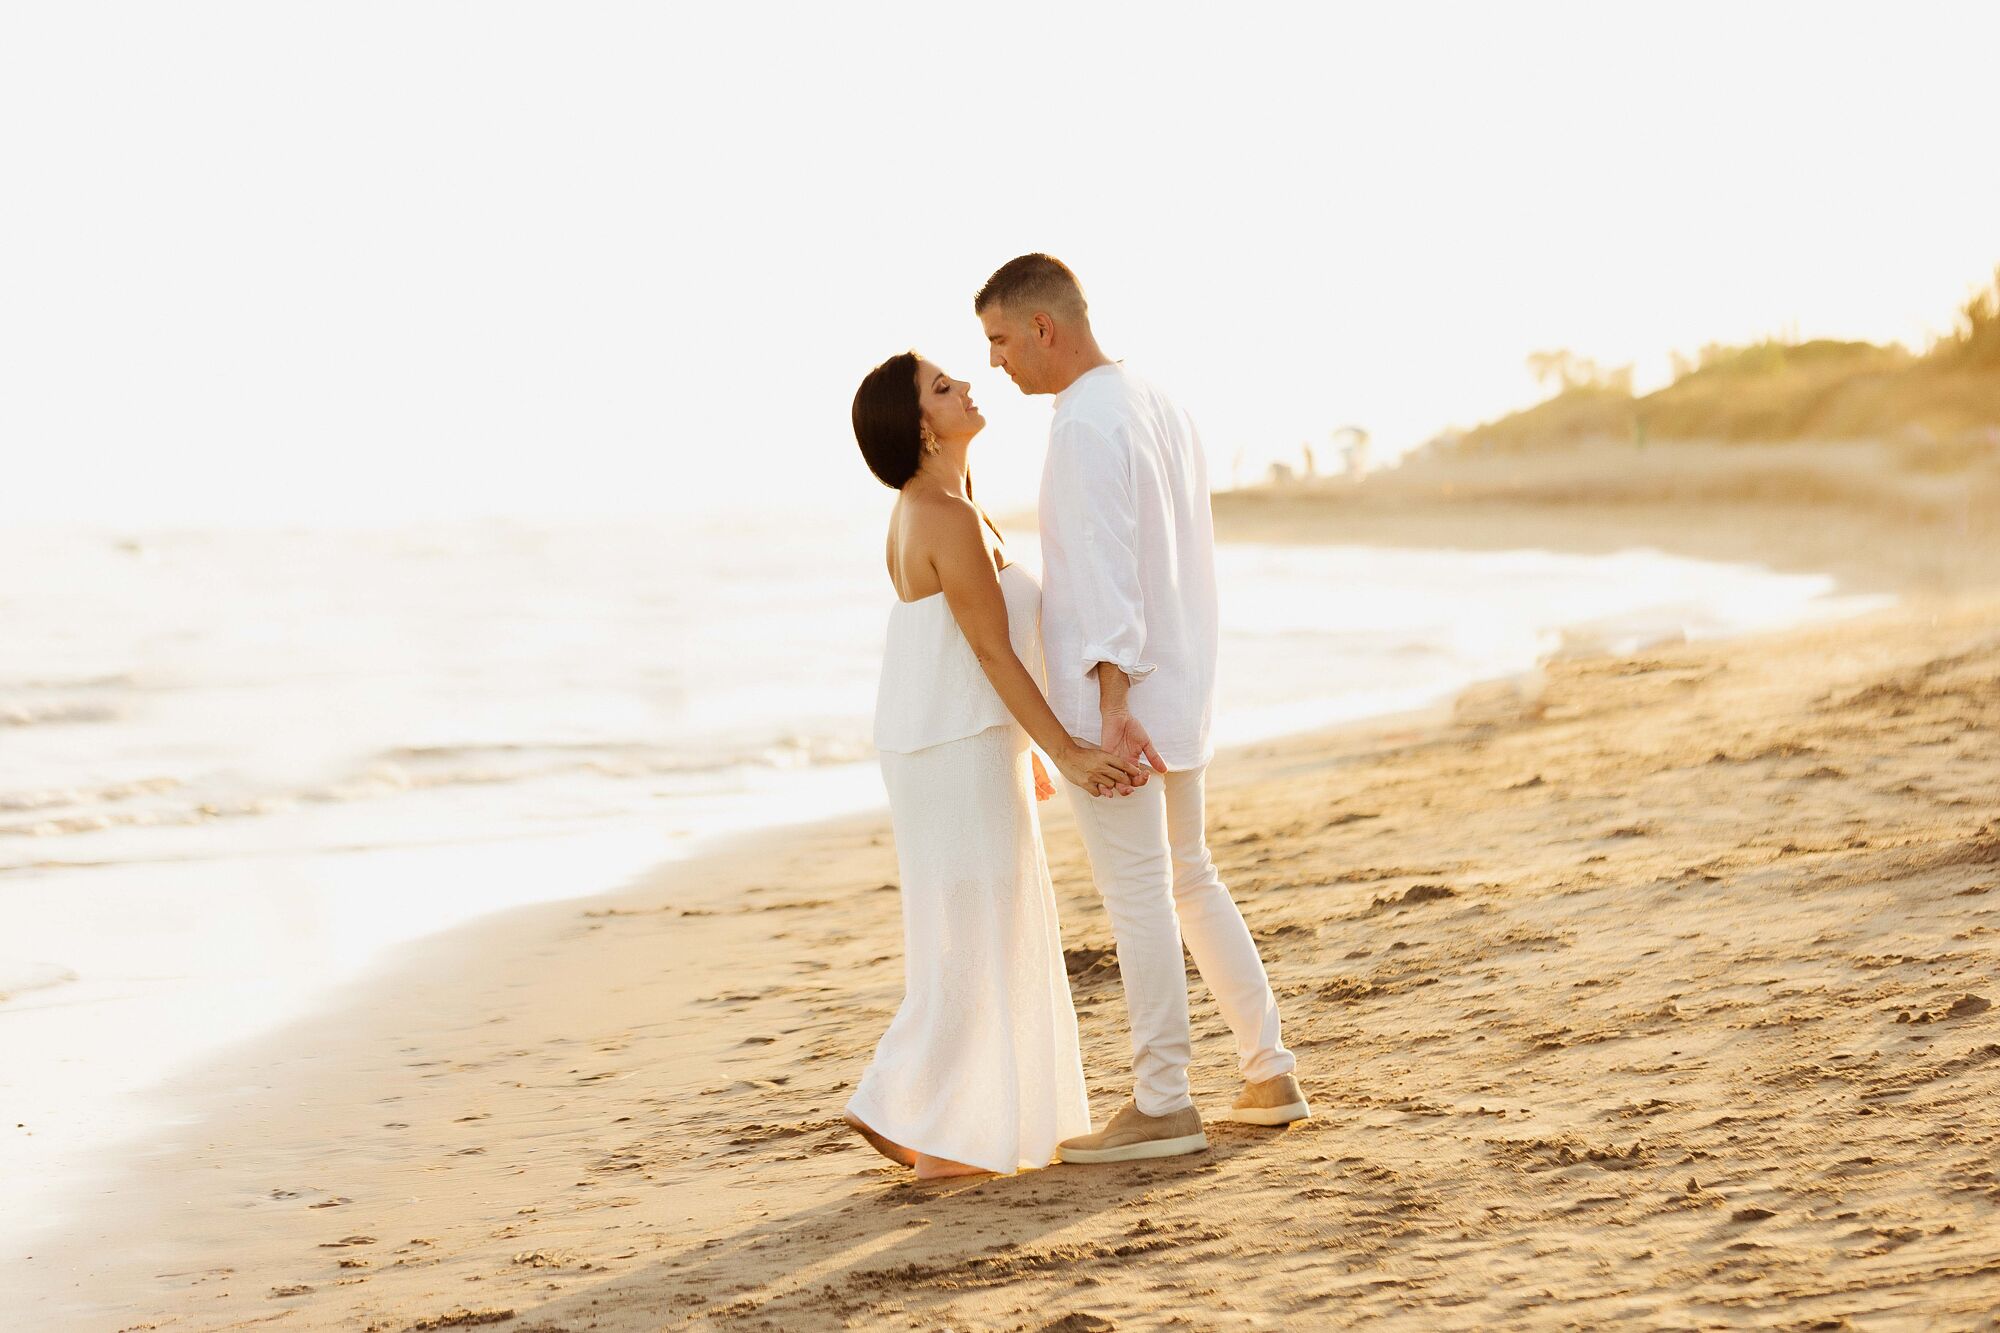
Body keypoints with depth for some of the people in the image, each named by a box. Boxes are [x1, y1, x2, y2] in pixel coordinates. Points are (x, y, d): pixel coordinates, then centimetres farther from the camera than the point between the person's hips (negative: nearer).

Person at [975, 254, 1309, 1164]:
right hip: (1178, 683, 9)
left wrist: (1112, 703, -28)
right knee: (1188, 880, 18)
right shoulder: (1158, 407, 12)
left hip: (1113, 698, -9)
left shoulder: (1086, 425, -16)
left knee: (1137, 897, -3)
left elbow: (1107, 568, -24)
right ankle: (1269, 1074, 22)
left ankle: (1162, 1106, 3)